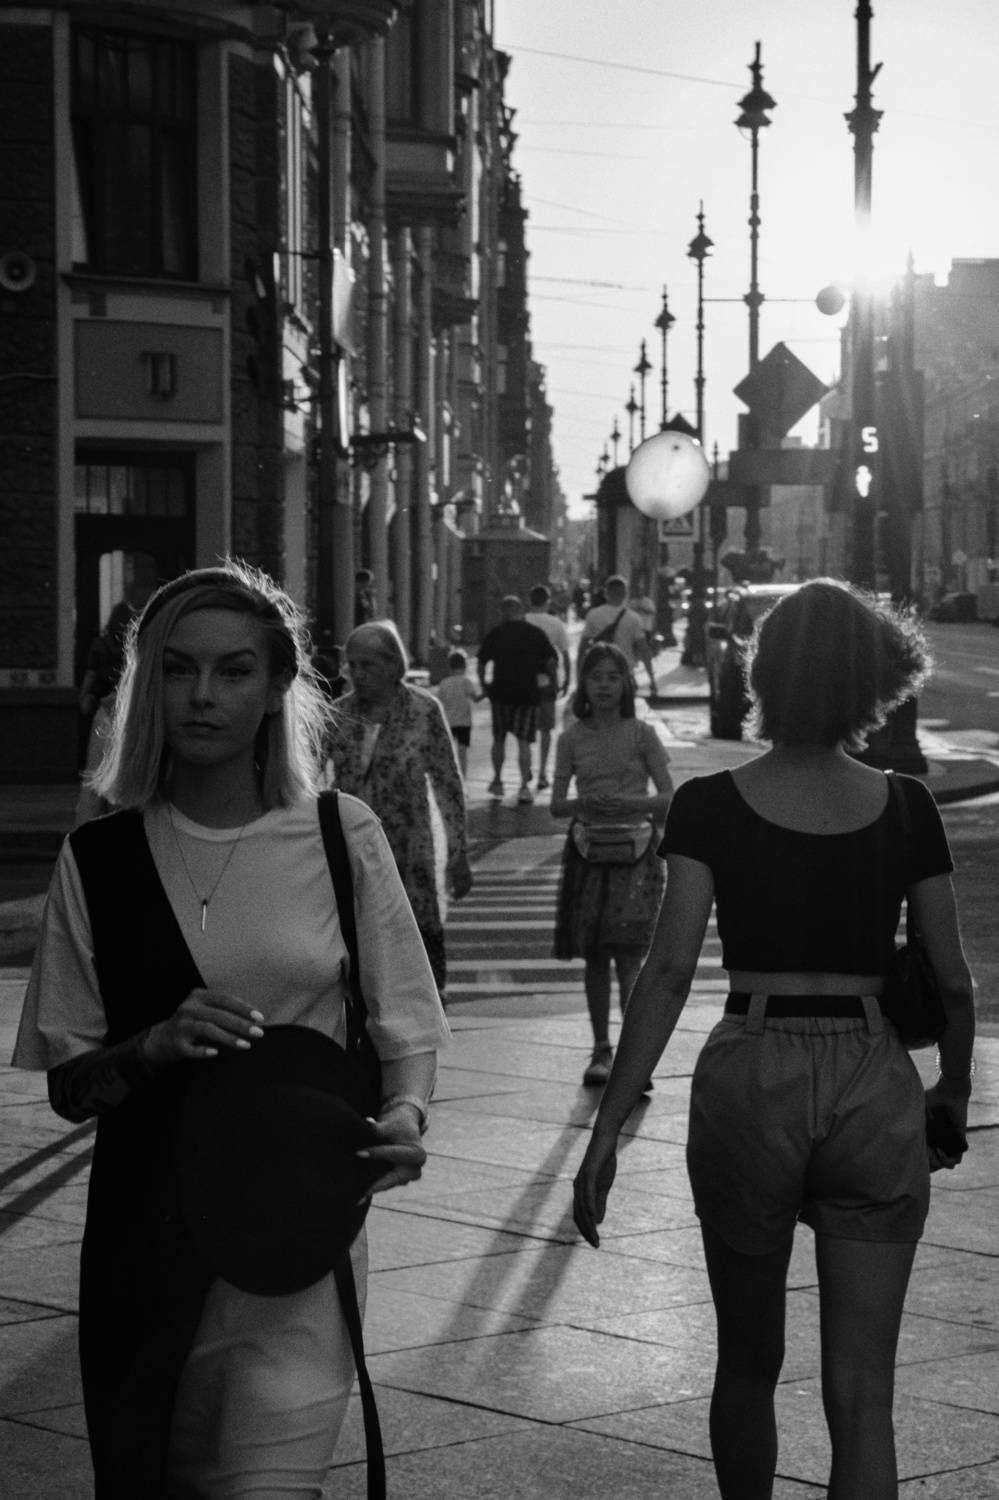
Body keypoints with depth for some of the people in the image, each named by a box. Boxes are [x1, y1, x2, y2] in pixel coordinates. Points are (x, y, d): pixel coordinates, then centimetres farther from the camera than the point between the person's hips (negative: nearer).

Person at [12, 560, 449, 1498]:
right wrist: (155, 1048, -16)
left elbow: (405, 1034, 5)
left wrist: (404, 1114, -15)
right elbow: (66, 1087, 3)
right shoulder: (99, 859, 1)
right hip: (146, 1225, 2)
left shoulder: (341, 838, -2)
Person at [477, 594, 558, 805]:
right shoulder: (537, 633, 2)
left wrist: (484, 685, 12)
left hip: (501, 693, 0)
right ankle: (525, 786, -10)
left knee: (499, 739, 16)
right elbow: (553, 662, 0)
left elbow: (482, 662, 0)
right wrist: (548, 677, 17)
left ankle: (497, 780, 23)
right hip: (528, 694, 0)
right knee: (524, 742, -1)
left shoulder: (495, 633, 1)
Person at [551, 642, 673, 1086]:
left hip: (634, 848, -3)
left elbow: (668, 797, -2)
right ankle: (601, 1049, 18)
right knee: (595, 956, 7)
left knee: (628, 952, -13)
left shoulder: (641, 734, 0)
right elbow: (556, 804, 4)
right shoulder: (572, 738, 5)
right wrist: (584, 804, -17)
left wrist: (626, 804, -18)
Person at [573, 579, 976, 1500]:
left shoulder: (710, 807, -4)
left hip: (749, 1079, 0)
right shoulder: (906, 809, 0)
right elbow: (954, 980, 4)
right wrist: (955, 1089, 22)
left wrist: (607, 1128, -9)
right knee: (861, 1394, 2)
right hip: (874, 1084, 0)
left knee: (749, 1362, 20)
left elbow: (670, 971, -11)